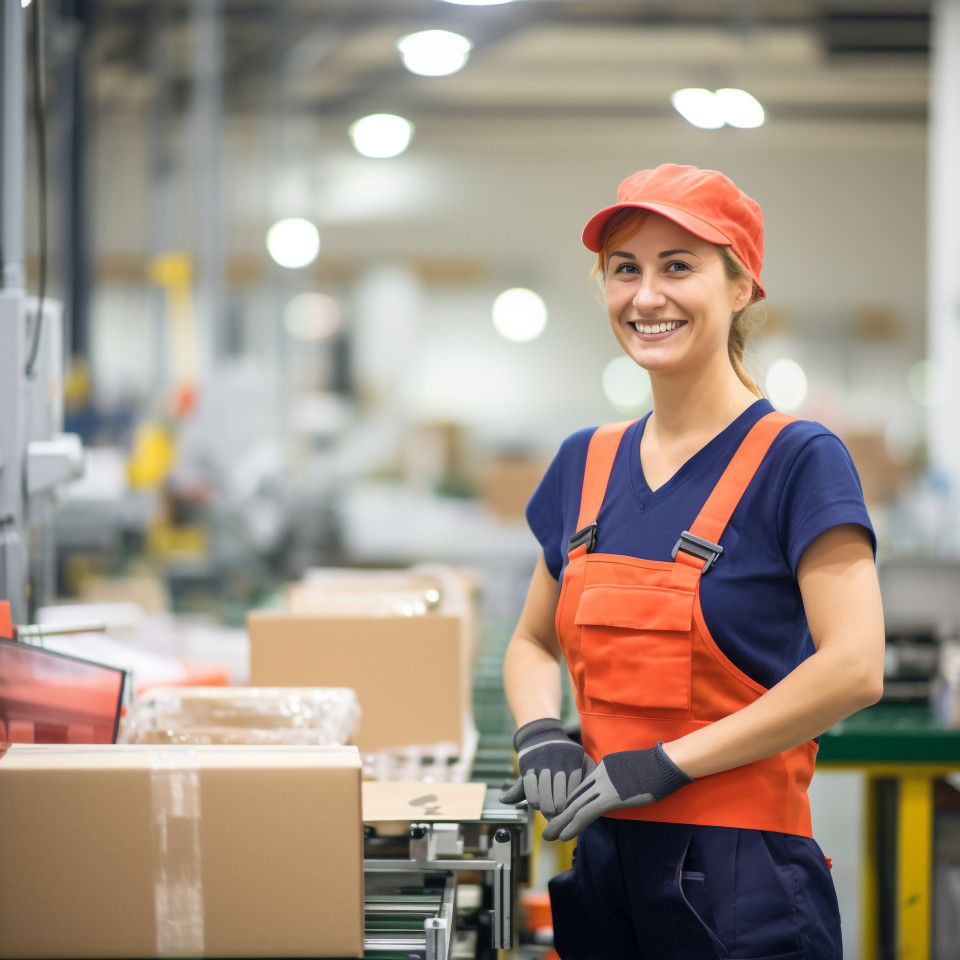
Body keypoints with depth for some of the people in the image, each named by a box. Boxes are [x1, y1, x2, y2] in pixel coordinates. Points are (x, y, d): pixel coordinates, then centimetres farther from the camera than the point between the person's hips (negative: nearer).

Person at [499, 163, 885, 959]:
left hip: (742, 882, -6)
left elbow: (854, 669, -19)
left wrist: (663, 762, -18)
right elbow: (534, 642, 19)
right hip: (606, 864, 6)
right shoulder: (585, 463, 9)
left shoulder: (798, 459, -9)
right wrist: (540, 736, -3)